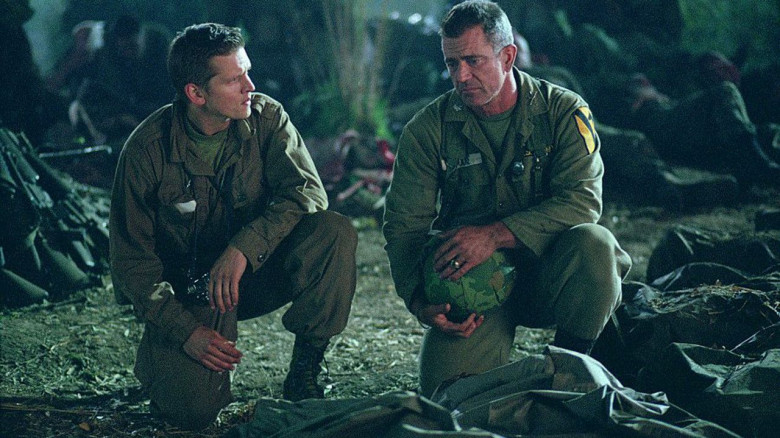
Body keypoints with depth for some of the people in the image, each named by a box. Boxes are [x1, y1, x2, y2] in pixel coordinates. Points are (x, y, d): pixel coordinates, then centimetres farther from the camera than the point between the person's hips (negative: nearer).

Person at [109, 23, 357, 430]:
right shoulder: (148, 148, -16)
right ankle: (158, 355, 12)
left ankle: (303, 372, -10)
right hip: (186, 286, -3)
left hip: (255, 271, 3)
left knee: (335, 232, -26)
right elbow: (132, 259, -11)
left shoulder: (265, 117, -9)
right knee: (193, 409, -26)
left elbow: (308, 192, -20)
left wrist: (243, 247, -35)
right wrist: (185, 330, -22)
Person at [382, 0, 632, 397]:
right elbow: (404, 226, -1)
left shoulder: (563, 111, -4)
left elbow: (583, 201, -17)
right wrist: (422, 303, -19)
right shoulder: (428, 129, -1)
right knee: (445, 387, -24)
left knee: (594, 243, -33)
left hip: (549, 274, 0)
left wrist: (496, 234, -30)